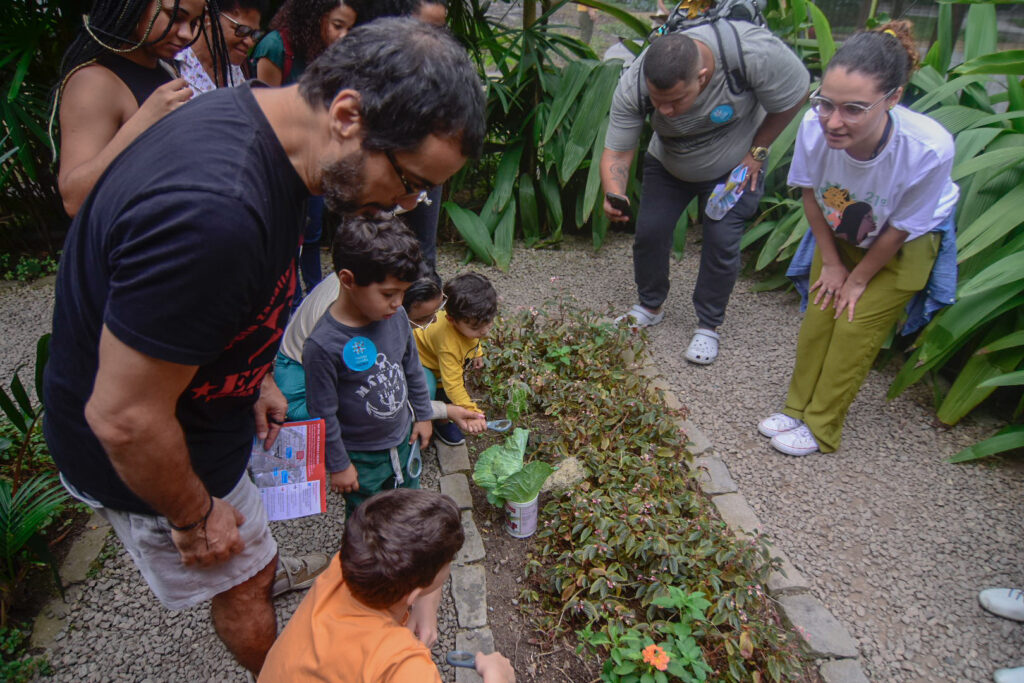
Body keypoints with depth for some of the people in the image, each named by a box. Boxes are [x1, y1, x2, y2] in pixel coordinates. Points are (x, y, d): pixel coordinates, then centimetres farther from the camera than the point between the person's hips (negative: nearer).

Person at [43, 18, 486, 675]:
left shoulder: (262, 114, -11)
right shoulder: (212, 214, -43)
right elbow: (124, 419, -32)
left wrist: (258, 375, 11)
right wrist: (194, 516, -15)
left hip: (193, 409, 8)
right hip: (142, 452, -8)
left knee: (249, 528, 35)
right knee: (239, 590, 17)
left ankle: (268, 570, 65)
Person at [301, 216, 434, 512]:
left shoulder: (396, 316, -13)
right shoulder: (323, 345, -31)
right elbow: (323, 415, -19)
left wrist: (423, 415, 13)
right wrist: (338, 465, -10)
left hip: (403, 439, 5)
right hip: (361, 457, -5)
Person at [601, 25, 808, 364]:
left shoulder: (754, 53, -39)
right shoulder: (632, 88, -33)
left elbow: (794, 96, -20)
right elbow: (616, 152, -27)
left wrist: (757, 151, -14)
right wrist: (614, 196, -48)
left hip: (734, 169, -2)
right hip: (667, 165, 2)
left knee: (721, 242, -9)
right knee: (649, 231, -3)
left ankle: (708, 325, 13)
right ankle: (650, 306, 23)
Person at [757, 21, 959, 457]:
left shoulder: (928, 149, -40)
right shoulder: (815, 127, -33)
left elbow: (899, 230, -22)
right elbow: (811, 193, -11)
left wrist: (859, 278, -8)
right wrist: (831, 263, -4)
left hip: (908, 242, -3)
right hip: (840, 233, 3)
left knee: (857, 325, -6)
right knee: (820, 313, 1)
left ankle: (820, 427, 9)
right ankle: (798, 408, 19)